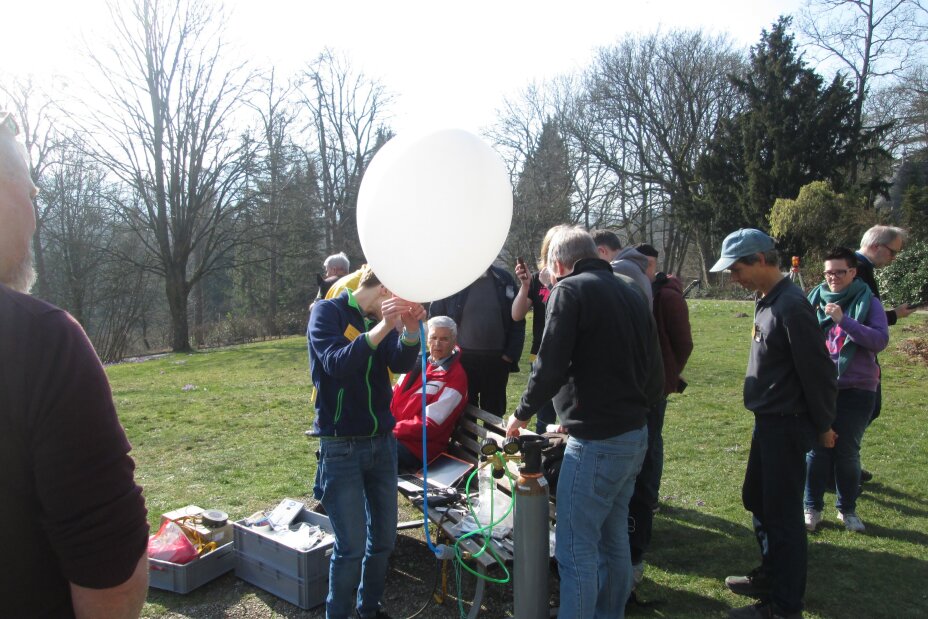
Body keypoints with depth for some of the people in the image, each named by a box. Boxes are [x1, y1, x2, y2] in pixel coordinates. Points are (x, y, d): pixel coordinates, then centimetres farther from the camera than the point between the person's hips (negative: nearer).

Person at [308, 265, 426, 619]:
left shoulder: (379, 318, 8)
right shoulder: (328, 312, -9)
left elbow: (401, 364, -6)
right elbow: (337, 365, -25)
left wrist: (410, 329, -24)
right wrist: (382, 327, -33)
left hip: (382, 442, 6)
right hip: (341, 447, -6)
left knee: (383, 538, 14)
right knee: (352, 546, -3)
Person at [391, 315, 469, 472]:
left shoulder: (456, 377, -8)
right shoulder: (420, 362, 14)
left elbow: (429, 425, -13)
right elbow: (395, 395, 13)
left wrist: (391, 429, -16)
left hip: (417, 446, -7)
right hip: (390, 431, 7)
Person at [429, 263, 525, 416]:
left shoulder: (503, 279, 1)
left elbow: (517, 320, 3)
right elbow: (436, 318, 3)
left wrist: (511, 354, -4)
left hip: (497, 360, 1)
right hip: (461, 359, -1)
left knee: (494, 415, 11)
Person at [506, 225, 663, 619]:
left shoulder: (569, 290, -10)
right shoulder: (630, 293, 12)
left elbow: (550, 367, -16)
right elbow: (655, 375, 14)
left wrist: (522, 413, -1)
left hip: (596, 442, -9)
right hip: (636, 436, 9)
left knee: (577, 551, 1)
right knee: (614, 538, 21)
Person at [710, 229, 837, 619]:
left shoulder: (791, 306, -21)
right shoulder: (767, 301, 8)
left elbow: (817, 370, -18)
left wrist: (823, 425, -8)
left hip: (786, 425, -10)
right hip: (768, 421, 10)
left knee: (782, 513, 2)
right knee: (757, 500, 20)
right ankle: (772, 575, 38)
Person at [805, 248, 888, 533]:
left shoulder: (868, 302, -2)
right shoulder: (815, 299, 3)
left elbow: (881, 340, -15)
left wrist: (844, 320, -25)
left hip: (856, 390, -1)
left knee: (848, 451, 10)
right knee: (817, 448, 6)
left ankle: (847, 509, 28)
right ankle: (812, 507, 20)